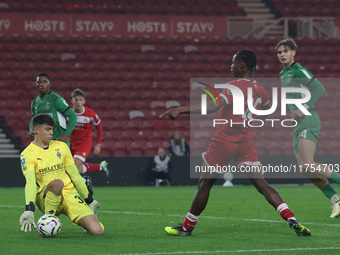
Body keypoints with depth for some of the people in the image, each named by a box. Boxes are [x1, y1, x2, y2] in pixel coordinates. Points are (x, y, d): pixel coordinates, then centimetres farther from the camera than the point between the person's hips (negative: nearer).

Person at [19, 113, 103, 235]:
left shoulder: (61, 147, 10)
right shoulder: (28, 154, -4)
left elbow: (75, 175, 17)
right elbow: (30, 182, -20)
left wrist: (89, 200, 19)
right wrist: (29, 210, -33)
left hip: (69, 193, 4)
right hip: (45, 197, -4)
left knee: (97, 231, -17)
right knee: (57, 183, -41)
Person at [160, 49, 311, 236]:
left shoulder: (236, 86, -15)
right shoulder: (259, 90, 7)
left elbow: (213, 107, -27)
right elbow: (267, 108, 29)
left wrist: (181, 110, -30)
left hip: (224, 142, -6)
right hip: (246, 142, 6)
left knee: (204, 184, 6)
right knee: (261, 184, 2)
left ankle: (187, 228, 14)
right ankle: (291, 220, -13)